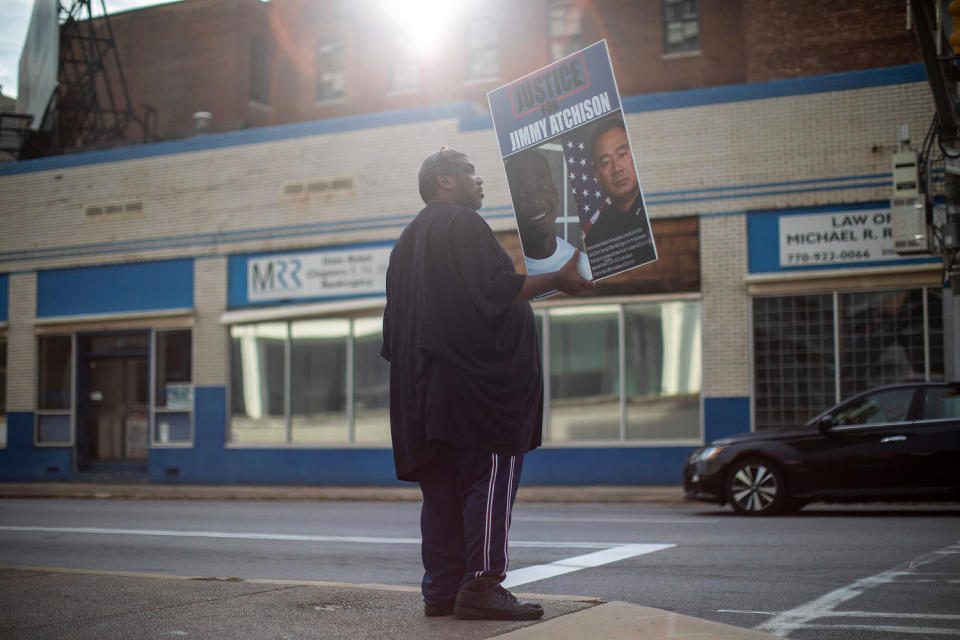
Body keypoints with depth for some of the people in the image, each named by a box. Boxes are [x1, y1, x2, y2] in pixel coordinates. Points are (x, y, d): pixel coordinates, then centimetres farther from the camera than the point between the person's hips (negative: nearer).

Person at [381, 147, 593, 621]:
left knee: (443, 489, 7)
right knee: (492, 477, -8)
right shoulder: (463, 224, -6)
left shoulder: (408, 239, 23)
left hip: (426, 386, 9)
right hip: (478, 380, -9)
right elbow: (493, 291, -17)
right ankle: (481, 586, -12)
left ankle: (441, 590, 7)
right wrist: (558, 279, -9)